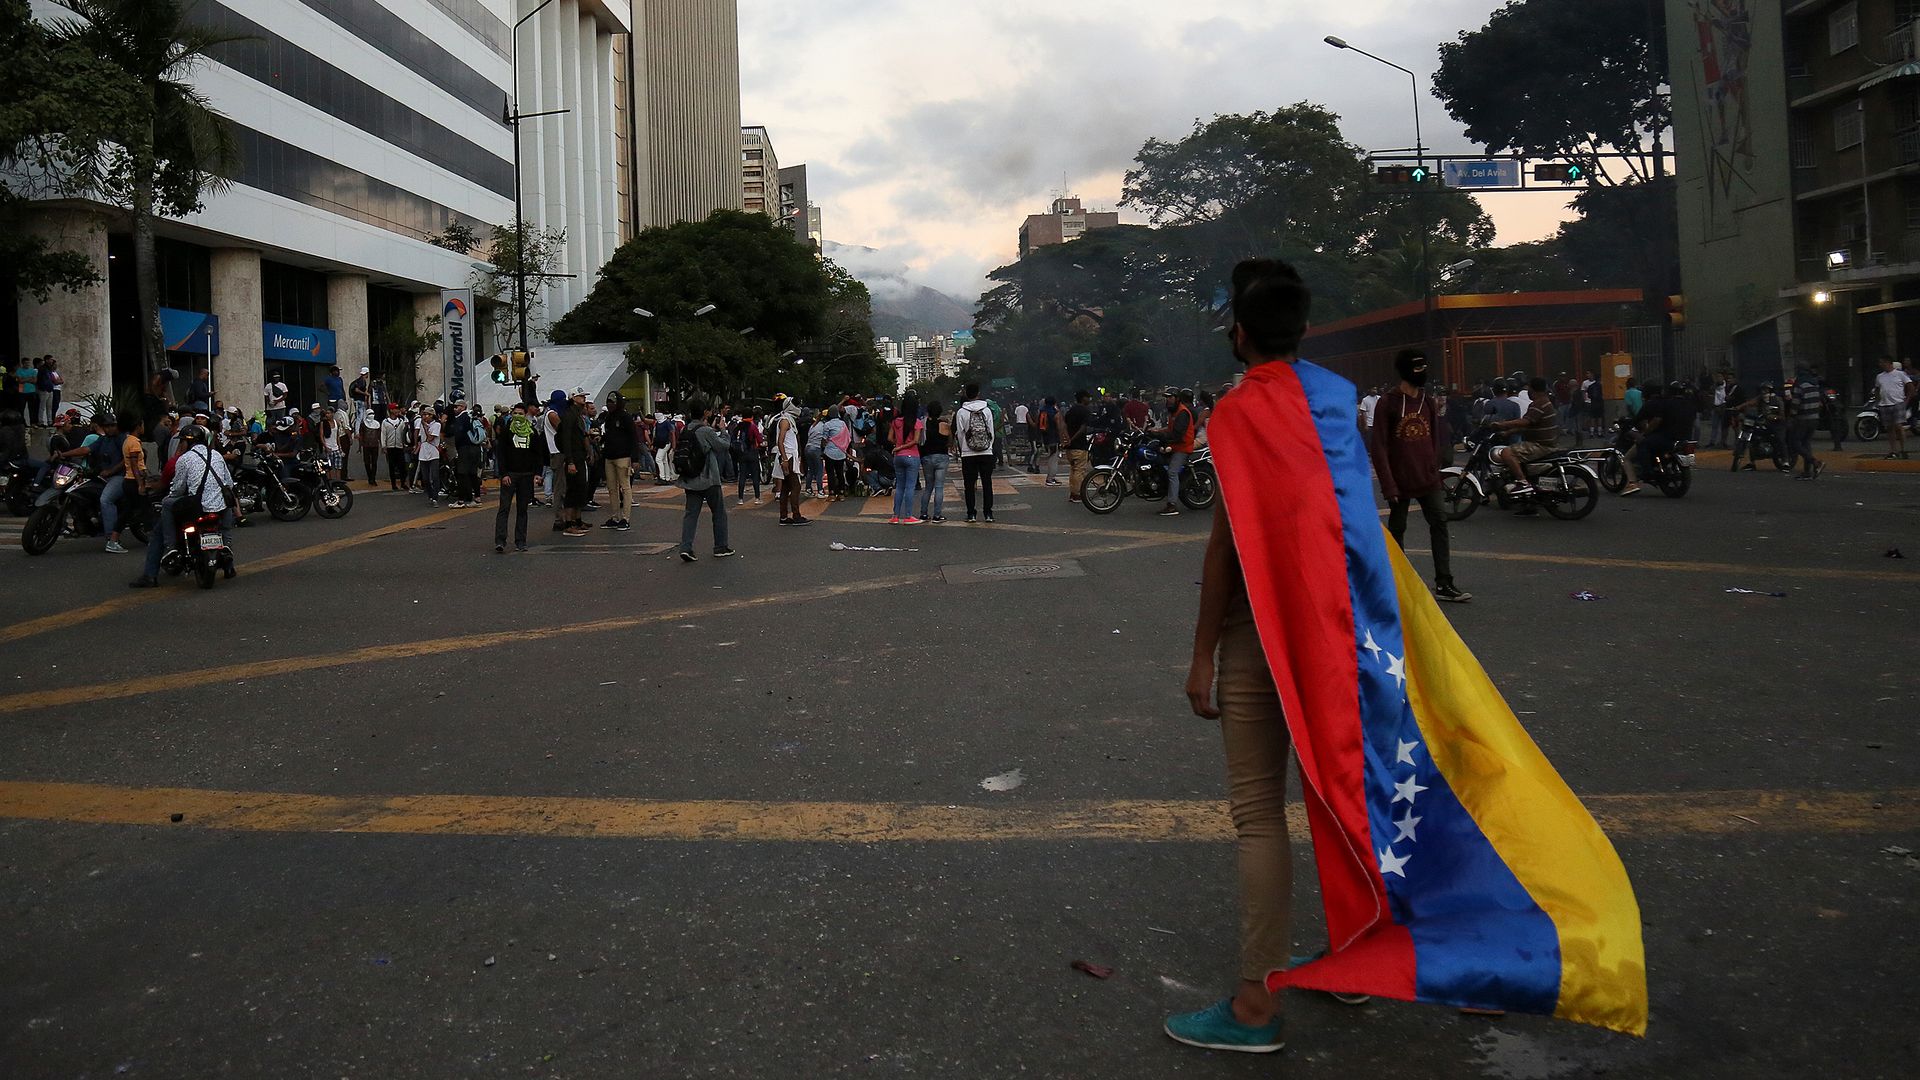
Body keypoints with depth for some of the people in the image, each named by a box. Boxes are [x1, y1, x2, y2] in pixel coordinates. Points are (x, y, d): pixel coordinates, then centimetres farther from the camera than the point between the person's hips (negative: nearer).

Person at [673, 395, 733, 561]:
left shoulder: (684, 431, 5)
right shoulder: (706, 431, -16)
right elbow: (724, 446, -8)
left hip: (689, 481, 6)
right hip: (709, 480, -6)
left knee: (690, 514, 5)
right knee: (719, 513, 9)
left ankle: (685, 548, -7)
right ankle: (720, 547, 15)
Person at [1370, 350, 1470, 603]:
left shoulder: (1429, 403, 9)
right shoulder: (1387, 404, -8)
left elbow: (1435, 440, 17)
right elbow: (1378, 447, -11)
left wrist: (1434, 472, 11)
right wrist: (1388, 485, -15)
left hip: (1428, 480, 5)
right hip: (1400, 482, -5)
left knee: (1440, 524, -1)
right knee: (1397, 530, 5)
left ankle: (1444, 584, 2)